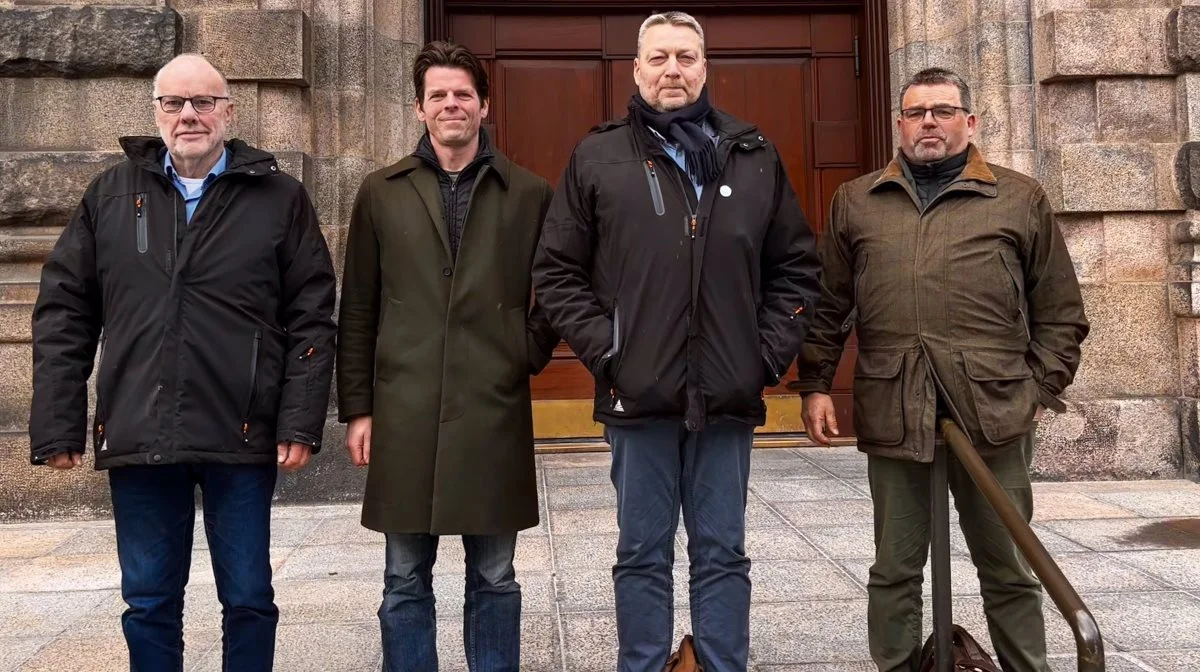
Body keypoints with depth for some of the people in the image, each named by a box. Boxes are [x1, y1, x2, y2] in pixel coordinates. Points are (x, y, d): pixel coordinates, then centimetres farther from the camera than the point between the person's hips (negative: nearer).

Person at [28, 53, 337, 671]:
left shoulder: (279, 198, 2)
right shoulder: (111, 195, 8)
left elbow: (312, 319, -2)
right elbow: (63, 315, 7)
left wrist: (301, 424, -9)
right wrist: (57, 427, 1)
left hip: (242, 439, -2)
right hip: (136, 437, 2)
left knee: (248, 601, 10)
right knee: (149, 604, 13)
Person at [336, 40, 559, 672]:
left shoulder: (528, 193, 5)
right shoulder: (382, 192, 7)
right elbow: (358, 310, 7)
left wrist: (531, 353, -2)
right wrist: (357, 407, 4)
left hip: (494, 411, 0)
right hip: (406, 412, 1)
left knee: (494, 578, 10)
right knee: (404, 581, 9)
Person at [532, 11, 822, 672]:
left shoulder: (754, 156, 10)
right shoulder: (598, 157, 4)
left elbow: (796, 265, 12)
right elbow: (557, 270, 3)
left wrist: (771, 350, 2)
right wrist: (602, 348, -6)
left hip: (729, 394, 2)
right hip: (638, 393, -1)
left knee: (722, 554, 11)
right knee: (643, 555, 9)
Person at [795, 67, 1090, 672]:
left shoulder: (1021, 200, 10)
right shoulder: (855, 202, 14)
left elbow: (1060, 312, 10)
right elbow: (828, 307, 14)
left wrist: (1040, 389, 2)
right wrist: (815, 385, 6)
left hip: (992, 411, -1)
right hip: (892, 413, 1)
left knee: (1008, 570, 9)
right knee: (894, 571, 9)